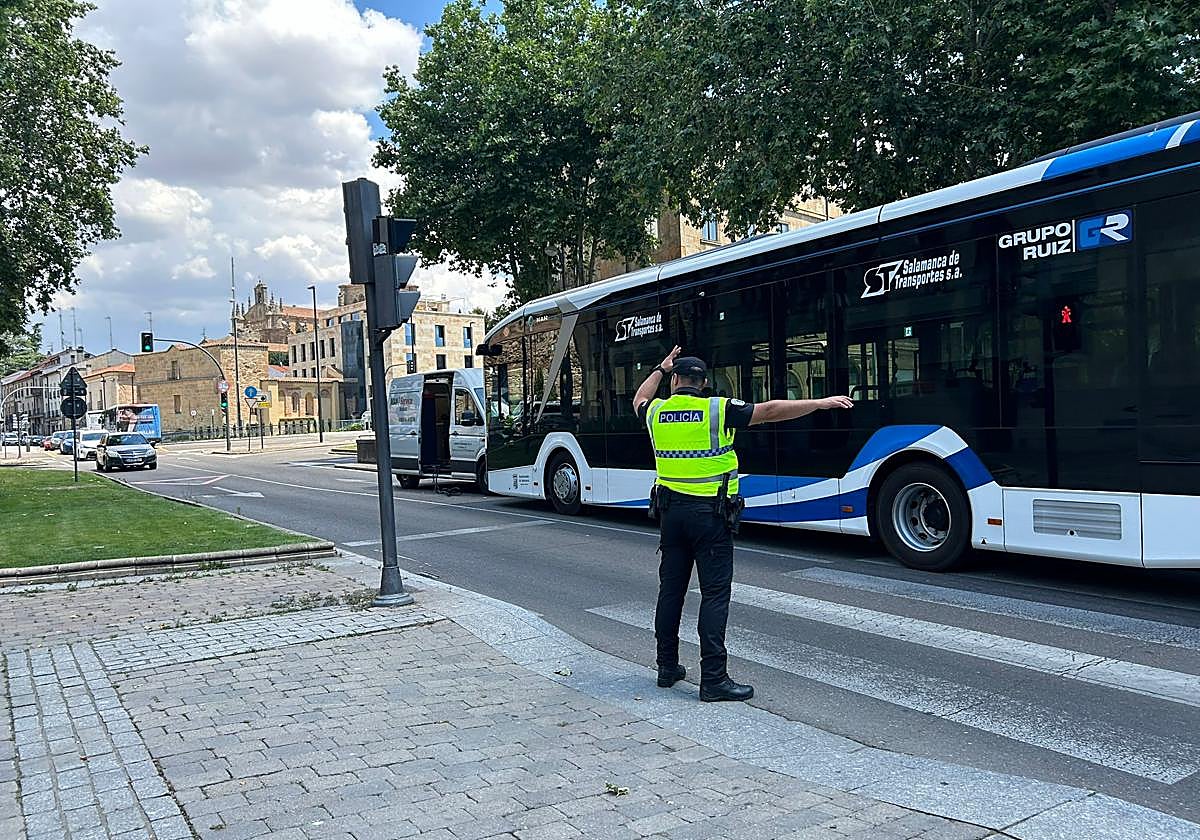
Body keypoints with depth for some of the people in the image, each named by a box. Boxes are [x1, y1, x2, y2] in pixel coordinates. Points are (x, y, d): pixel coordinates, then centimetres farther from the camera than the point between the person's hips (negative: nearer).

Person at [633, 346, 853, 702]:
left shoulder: (657, 413, 5)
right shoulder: (718, 410, -9)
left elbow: (639, 401, 29)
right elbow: (771, 411, -13)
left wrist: (660, 370, 39)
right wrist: (822, 403, -8)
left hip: (671, 510, 5)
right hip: (710, 513, -5)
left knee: (671, 589, 13)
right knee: (714, 593, -2)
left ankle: (667, 668, 22)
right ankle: (713, 679, -3)